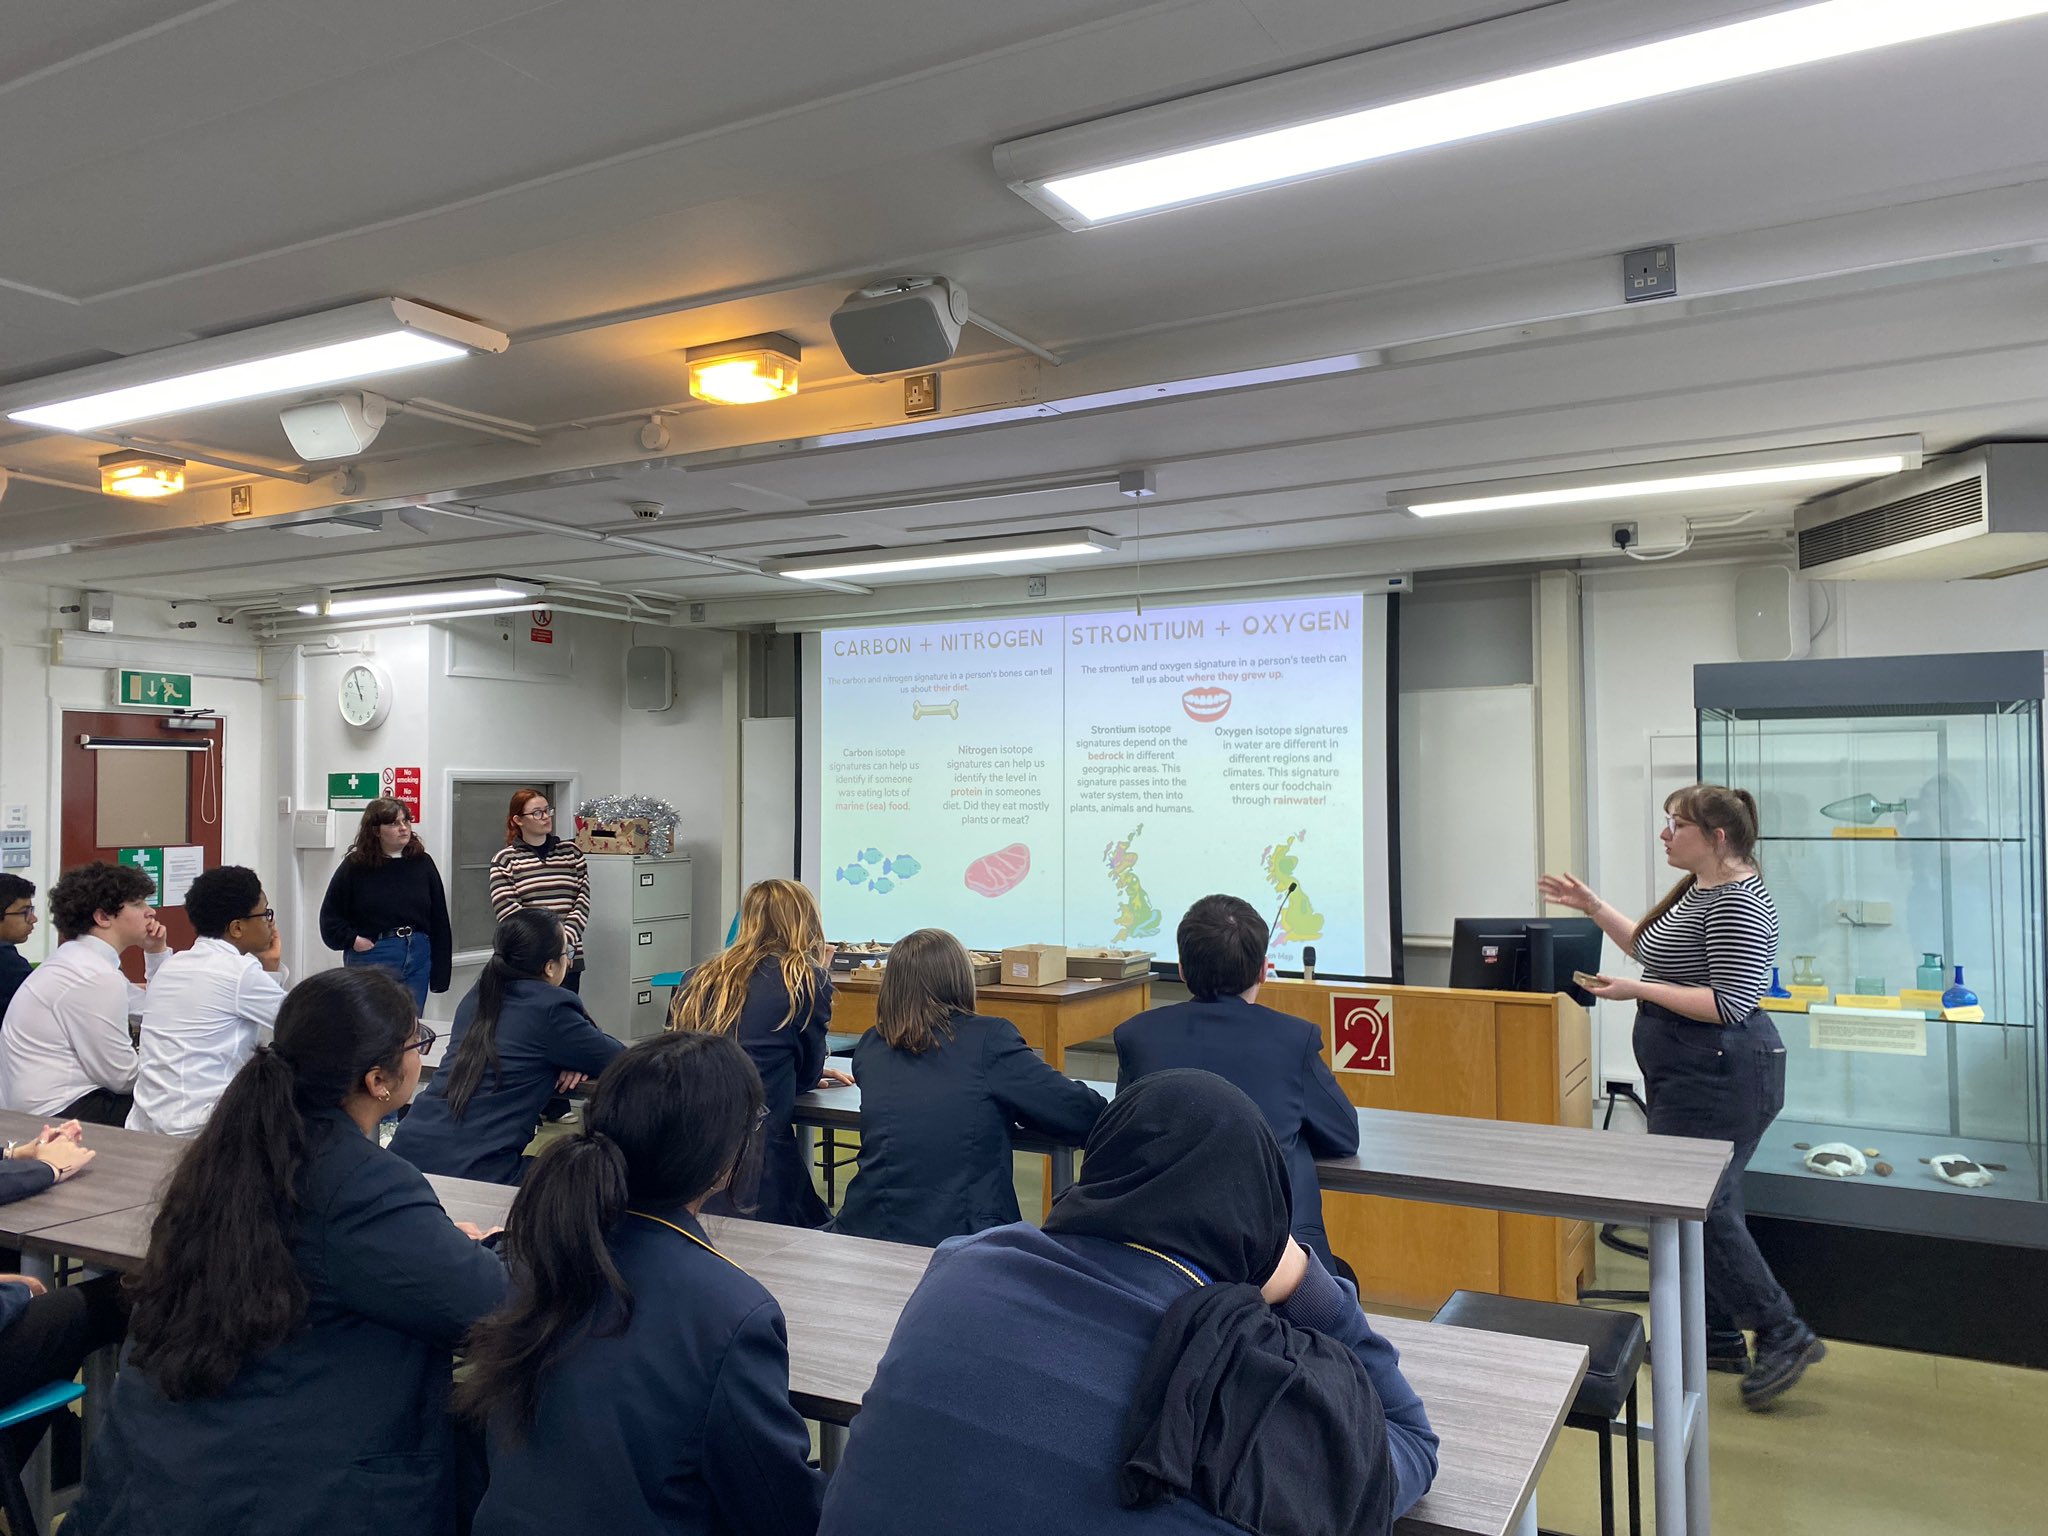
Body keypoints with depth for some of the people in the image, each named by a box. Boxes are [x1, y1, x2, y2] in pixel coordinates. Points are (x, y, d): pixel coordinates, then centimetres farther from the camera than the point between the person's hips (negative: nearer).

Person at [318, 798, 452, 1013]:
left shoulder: (422, 863, 3)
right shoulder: (355, 866, -3)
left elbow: (439, 919, 4)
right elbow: (330, 914, 4)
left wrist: (440, 971, 1)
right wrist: (352, 939, -9)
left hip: (417, 957, 3)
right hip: (371, 958, -3)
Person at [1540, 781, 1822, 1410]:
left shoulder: (1738, 905, -19)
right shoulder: (1698, 890, 13)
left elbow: (1730, 1005, -25)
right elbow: (1651, 947, 26)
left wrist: (1639, 992, -21)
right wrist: (1592, 907, 20)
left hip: (1721, 1075, -11)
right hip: (1691, 1075, 11)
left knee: (1698, 1205, -6)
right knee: (1704, 1204, 15)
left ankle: (1784, 1336, 6)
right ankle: (1718, 1338, 25)